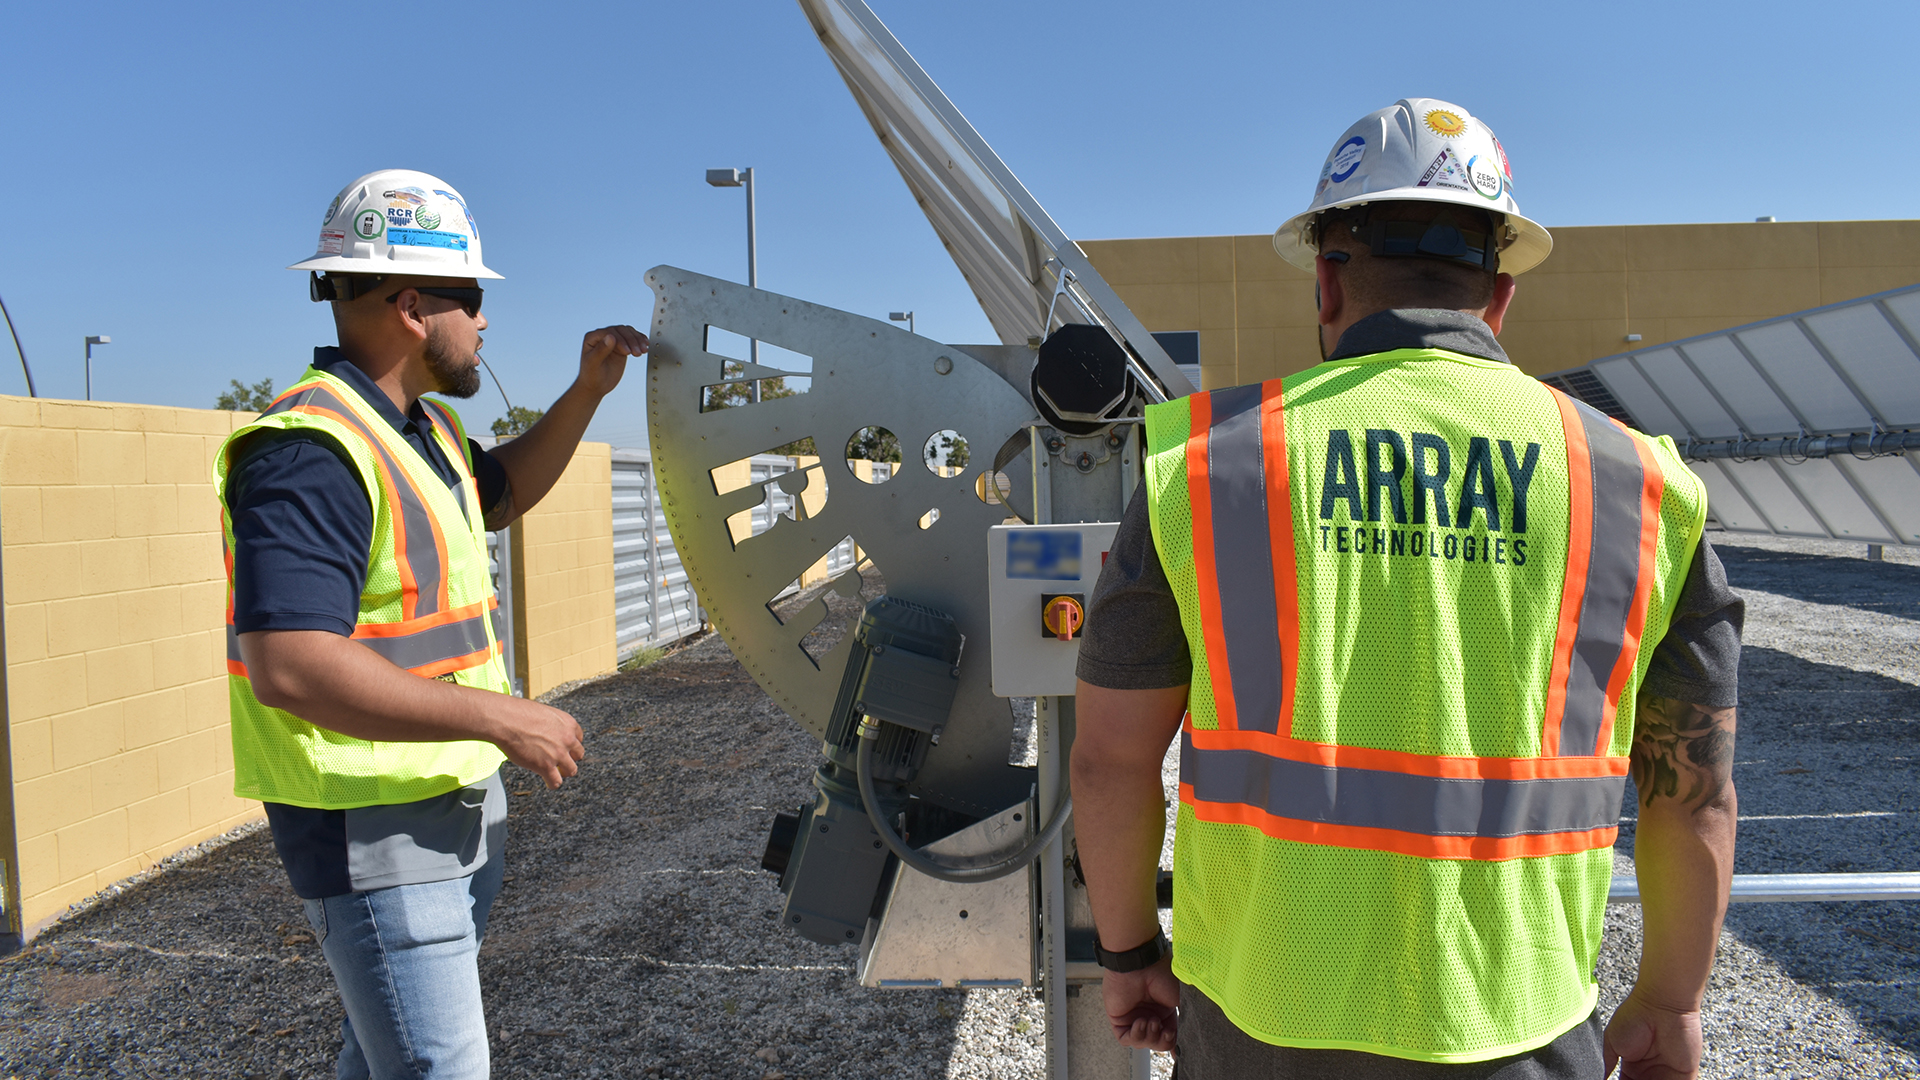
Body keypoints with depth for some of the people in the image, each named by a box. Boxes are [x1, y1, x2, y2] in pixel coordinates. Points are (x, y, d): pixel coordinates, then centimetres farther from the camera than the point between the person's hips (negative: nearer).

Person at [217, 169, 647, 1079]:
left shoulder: (423, 427, 9)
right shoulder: (315, 451, -23)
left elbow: (501, 491, 30)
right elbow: (289, 666, -31)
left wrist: (586, 392, 16)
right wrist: (501, 717, -26)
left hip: (454, 801, 10)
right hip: (375, 828, -10)